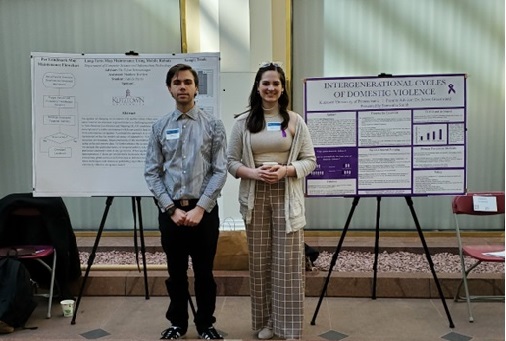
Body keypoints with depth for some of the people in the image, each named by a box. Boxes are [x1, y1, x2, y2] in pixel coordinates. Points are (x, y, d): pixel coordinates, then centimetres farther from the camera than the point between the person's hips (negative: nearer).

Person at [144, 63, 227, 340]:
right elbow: (151, 173, 1)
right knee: (176, 272, 14)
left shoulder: (213, 125, -1)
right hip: (170, 210, 2)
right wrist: (172, 209, -8)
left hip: (204, 210, -1)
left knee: (204, 271, 10)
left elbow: (220, 171, -6)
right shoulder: (159, 127, 3)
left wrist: (200, 208, -13)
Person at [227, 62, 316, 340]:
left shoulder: (295, 121, 3)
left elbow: (310, 161, 2)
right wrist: (253, 173, -13)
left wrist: (285, 170, -15)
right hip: (255, 197, 1)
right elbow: (231, 162, 5)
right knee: (259, 261, 8)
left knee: (287, 262, 1)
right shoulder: (243, 122, 5)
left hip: (286, 198, -1)